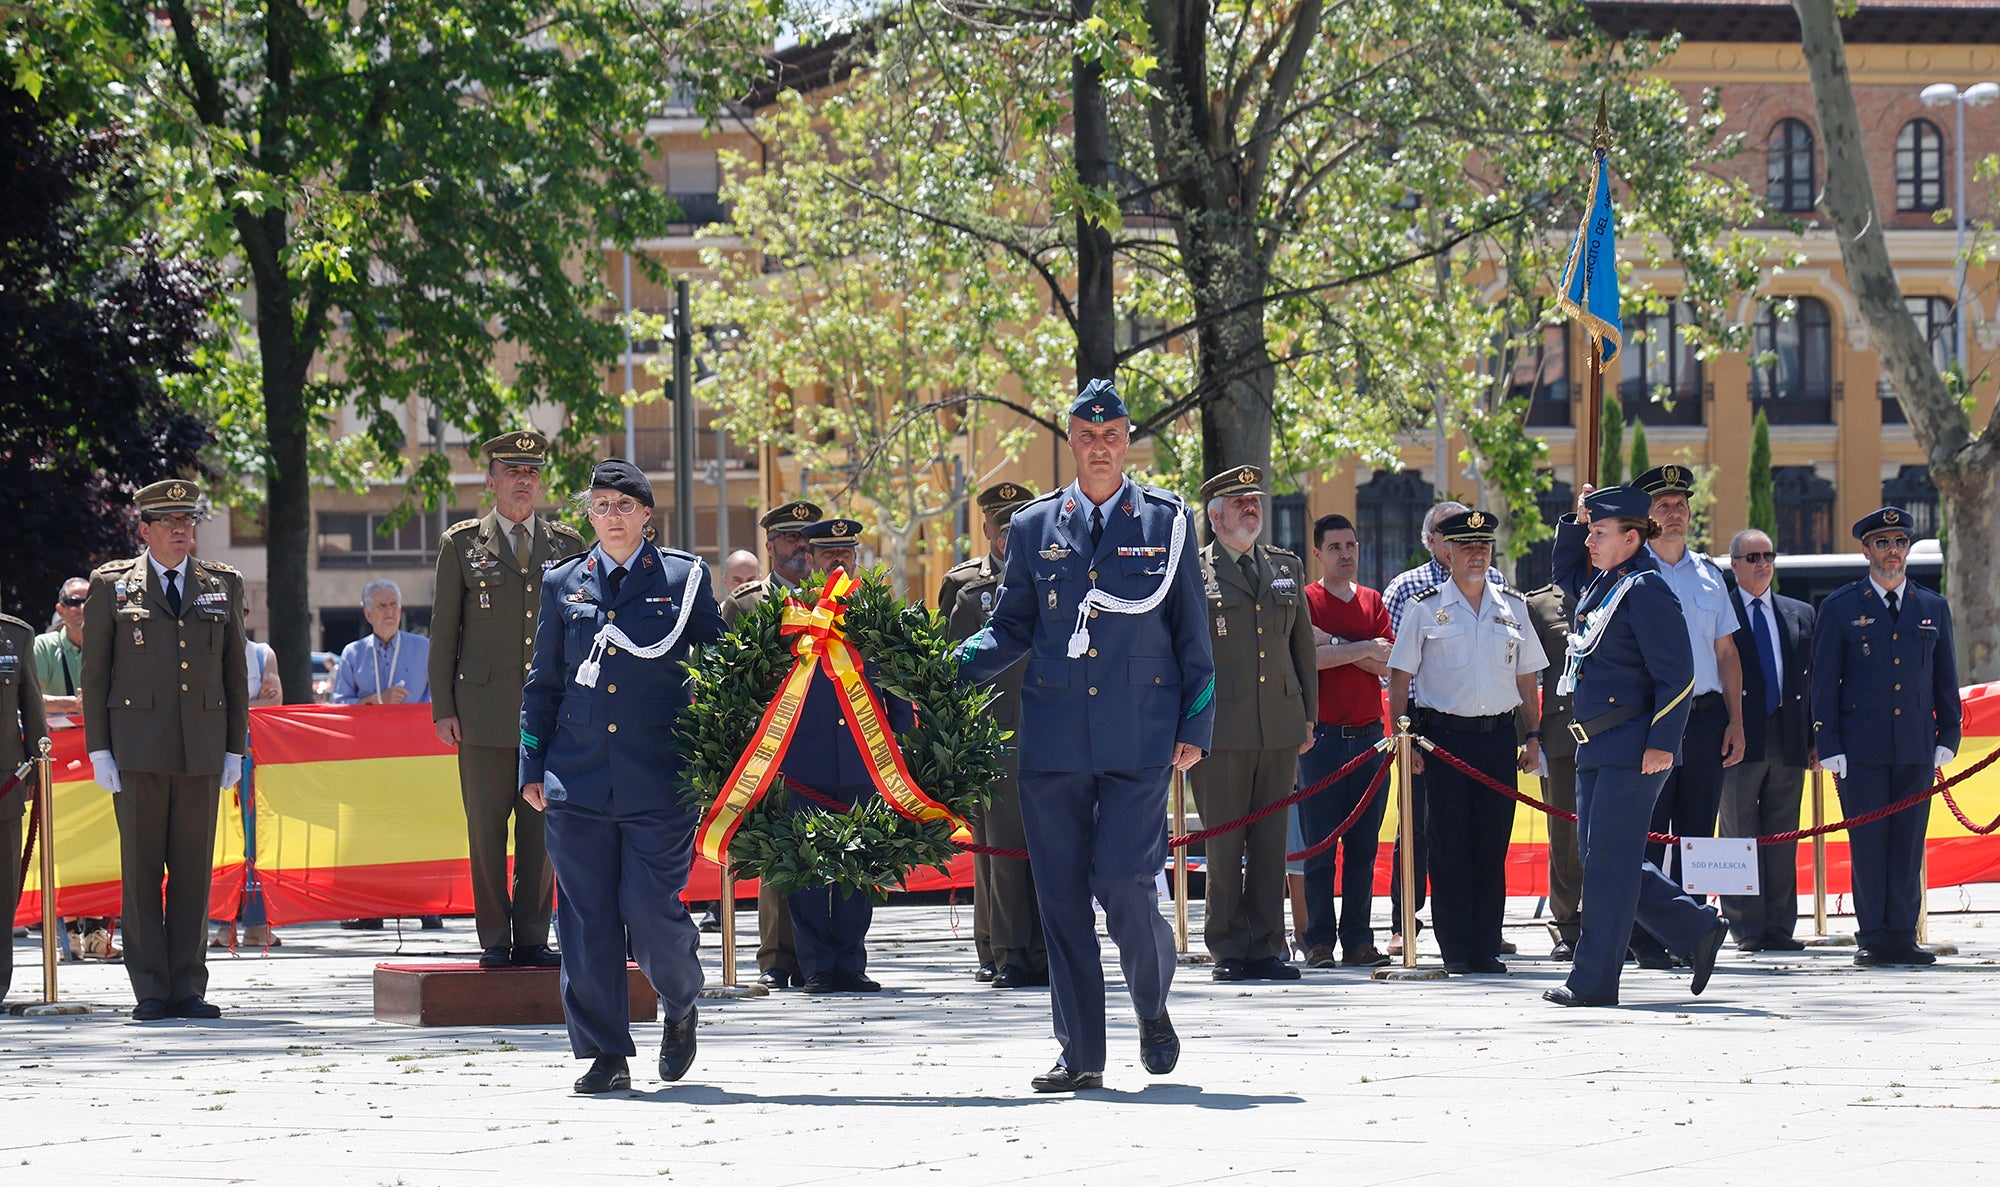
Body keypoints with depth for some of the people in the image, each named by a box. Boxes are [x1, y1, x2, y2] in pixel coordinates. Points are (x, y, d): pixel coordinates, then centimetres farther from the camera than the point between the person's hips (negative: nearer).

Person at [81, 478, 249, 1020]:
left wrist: (235, 748, 7)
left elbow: (235, 672, 14)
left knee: (194, 869, 2)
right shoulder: (112, 586, 4)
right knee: (141, 870, -2)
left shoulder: (223, 586, 11)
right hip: (137, 748, -2)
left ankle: (188, 989, 6)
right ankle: (150, 991, 1)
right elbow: (94, 672, 4)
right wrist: (99, 750, -2)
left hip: (203, 749, 2)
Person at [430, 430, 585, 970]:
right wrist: (443, 708, -1)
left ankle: (532, 939, 9)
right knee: (486, 829, -1)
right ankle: (495, 941, 5)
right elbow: (443, 633, 6)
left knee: (542, 829, 3)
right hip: (485, 711, -2)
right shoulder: (462, 544, 6)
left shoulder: (566, 543, 11)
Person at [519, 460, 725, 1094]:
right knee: (586, 919, -1)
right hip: (578, 780, 2)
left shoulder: (684, 578, 5)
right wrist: (532, 768, 8)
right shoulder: (563, 584, 11)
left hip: (659, 780, -2)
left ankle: (681, 1008, 23)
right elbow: (543, 683, 15)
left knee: (652, 911, -7)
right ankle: (605, 1055, 7)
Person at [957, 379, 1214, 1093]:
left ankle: (1153, 1009, 17)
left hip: (1140, 737, -2)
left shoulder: (1165, 523, 7)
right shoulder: (1034, 528, 11)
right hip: (1054, 739, 2)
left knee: (1124, 881, -12)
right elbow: (1011, 629, 13)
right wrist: (954, 667, -5)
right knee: (1061, 893, 0)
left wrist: (1196, 726, 3)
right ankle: (1080, 1055, 7)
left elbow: (1191, 631, 8)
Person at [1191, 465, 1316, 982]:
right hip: (1221, 728, -4)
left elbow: (1303, 646, 19)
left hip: (1280, 727, 4)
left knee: (1271, 842, 5)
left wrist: (1308, 716, 14)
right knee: (1224, 843, -2)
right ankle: (1228, 951, 4)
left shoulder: (1288, 568, 15)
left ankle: (1266, 948, 10)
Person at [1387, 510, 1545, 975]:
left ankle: (1486, 948, 7)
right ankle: (1455, 950, 0)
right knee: (1450, 847, -3)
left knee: (1492, 846, 2)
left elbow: (1526, 678, 17)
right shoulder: (1425, 609, 3)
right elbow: (1400, 678, 3)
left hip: (1498, 736, 3)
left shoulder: (1512, 607, 12)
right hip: (1445, 736, -3)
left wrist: (1533, 736, 9)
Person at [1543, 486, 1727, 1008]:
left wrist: (1660, 744, -21)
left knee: (1610, 861, -5)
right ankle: (1697, 930, 22)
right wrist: (1577, 519, 19)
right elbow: (1565, 571, 37)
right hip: (1597, 749, 10)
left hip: (1632, 748, -10)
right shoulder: (1599, 584, 13)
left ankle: (1594, 979, -1)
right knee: (1603, 859, 12)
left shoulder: (1646, 590, -14)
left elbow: (1677, 675, -17)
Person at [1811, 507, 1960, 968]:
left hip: (1917, 749, 2)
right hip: (1861, 751, -2)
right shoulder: (1839, 609, 5)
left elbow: (1945, 680, 16)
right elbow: (1823, 683, 3)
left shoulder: (1934, 609, 13)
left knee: (1909, 845, 2)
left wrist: (1948, 737, 7)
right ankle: (1872, 938, 3)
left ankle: (1902, 935, 6)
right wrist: (1828, 747, -4)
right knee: (1867, 845, -2)